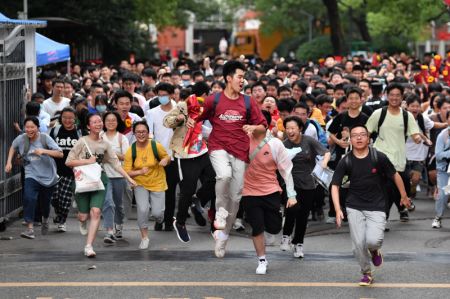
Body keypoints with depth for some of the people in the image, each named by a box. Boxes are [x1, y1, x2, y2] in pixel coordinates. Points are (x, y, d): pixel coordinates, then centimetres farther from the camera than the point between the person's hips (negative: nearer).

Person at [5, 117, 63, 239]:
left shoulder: (45, 138, -12)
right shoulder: (21, 139, -6)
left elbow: (60, 154, -18)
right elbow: (13, 148, 17)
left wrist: (44, 151, -30)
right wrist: (9, 162, 6)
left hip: (48, 176, 0)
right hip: (32, 175, 0)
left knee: (45, 203, 13)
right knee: (29, 198, -25)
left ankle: (45, 220, 48)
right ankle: (30, 228, -24)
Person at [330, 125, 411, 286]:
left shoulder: (379, 157, -9)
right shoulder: (346, 162, -6)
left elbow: (395, 175, 5)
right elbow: (335, 185, -4)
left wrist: (404, 196, 14)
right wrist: (338, 210, -15)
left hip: (376, 207, -1)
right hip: (354, 207, 2)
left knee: (372, 241, -20)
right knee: (358, 244, -2)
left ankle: (374, 250, 19)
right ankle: (366, 273, 24)